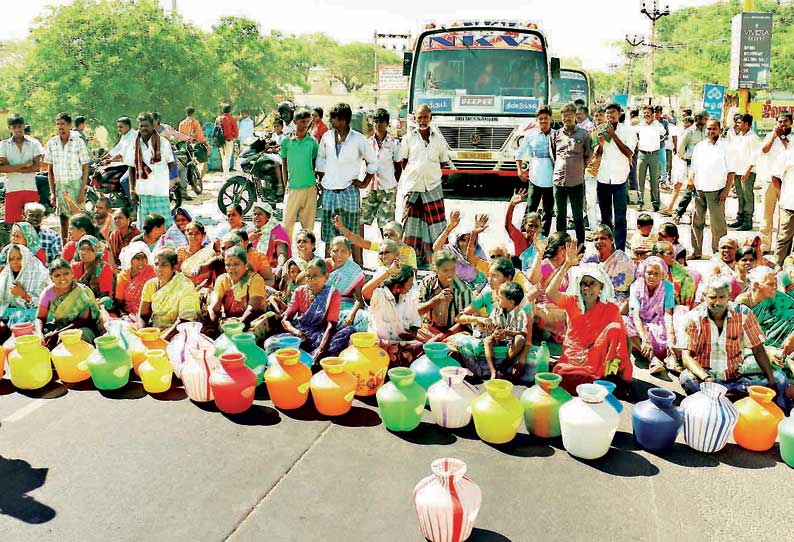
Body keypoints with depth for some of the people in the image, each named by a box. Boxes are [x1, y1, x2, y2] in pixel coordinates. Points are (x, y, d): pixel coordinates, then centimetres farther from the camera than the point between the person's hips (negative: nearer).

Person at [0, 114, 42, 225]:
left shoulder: (34, 143, 4)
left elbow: (36, 166, -6)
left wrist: (12, 168, -9)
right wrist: (24, 165, -12)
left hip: (31, 189, 0)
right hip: (12, 190, 0)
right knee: (13, 223, 1)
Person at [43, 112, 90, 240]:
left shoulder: (78, 142, -4)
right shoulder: (52, 143, 5)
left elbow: (85, 168, -3)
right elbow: (50, 169, 10)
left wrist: (82, 191, -10)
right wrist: (52, 192, 4)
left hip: (76, 184, -3)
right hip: (59, 186, 3)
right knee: (63, 220, 8)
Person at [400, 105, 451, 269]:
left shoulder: (438, 139, 6)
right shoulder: (408, 138, 4)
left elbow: (443, 161, 14)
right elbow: (403, 161, 9)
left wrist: (431, 172, 7)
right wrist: (413, 174, 2)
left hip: (433, 186, 0)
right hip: (412, 187, 0)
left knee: (436, 223, -1)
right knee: (411, 223, 3)